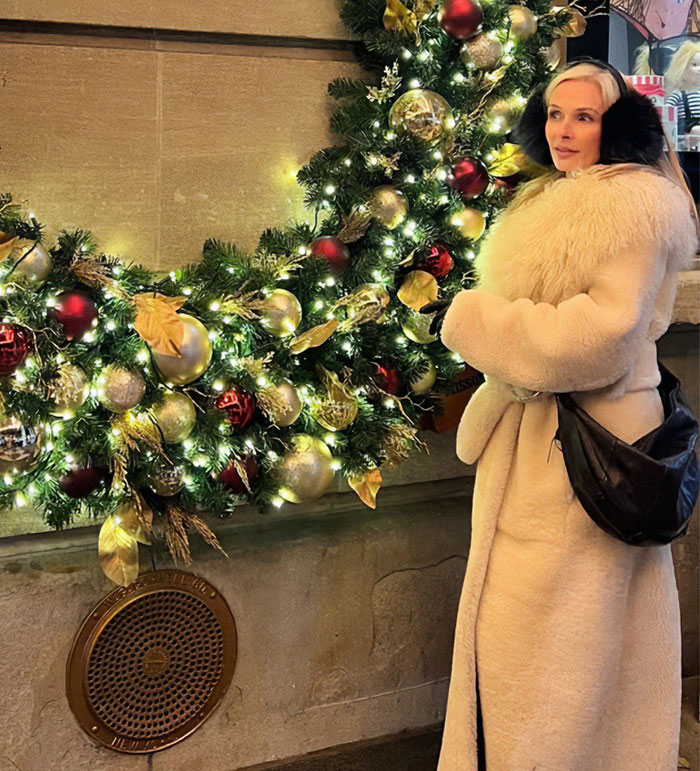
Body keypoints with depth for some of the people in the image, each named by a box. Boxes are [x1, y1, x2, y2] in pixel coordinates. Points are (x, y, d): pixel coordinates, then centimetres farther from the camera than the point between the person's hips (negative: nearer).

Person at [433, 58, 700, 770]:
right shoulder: (550, 203, 17)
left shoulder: (633, 203, -12)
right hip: (535, 439, 9)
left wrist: (476, 320, -13)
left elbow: (602, 334, -21)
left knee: (545, 638, -2)